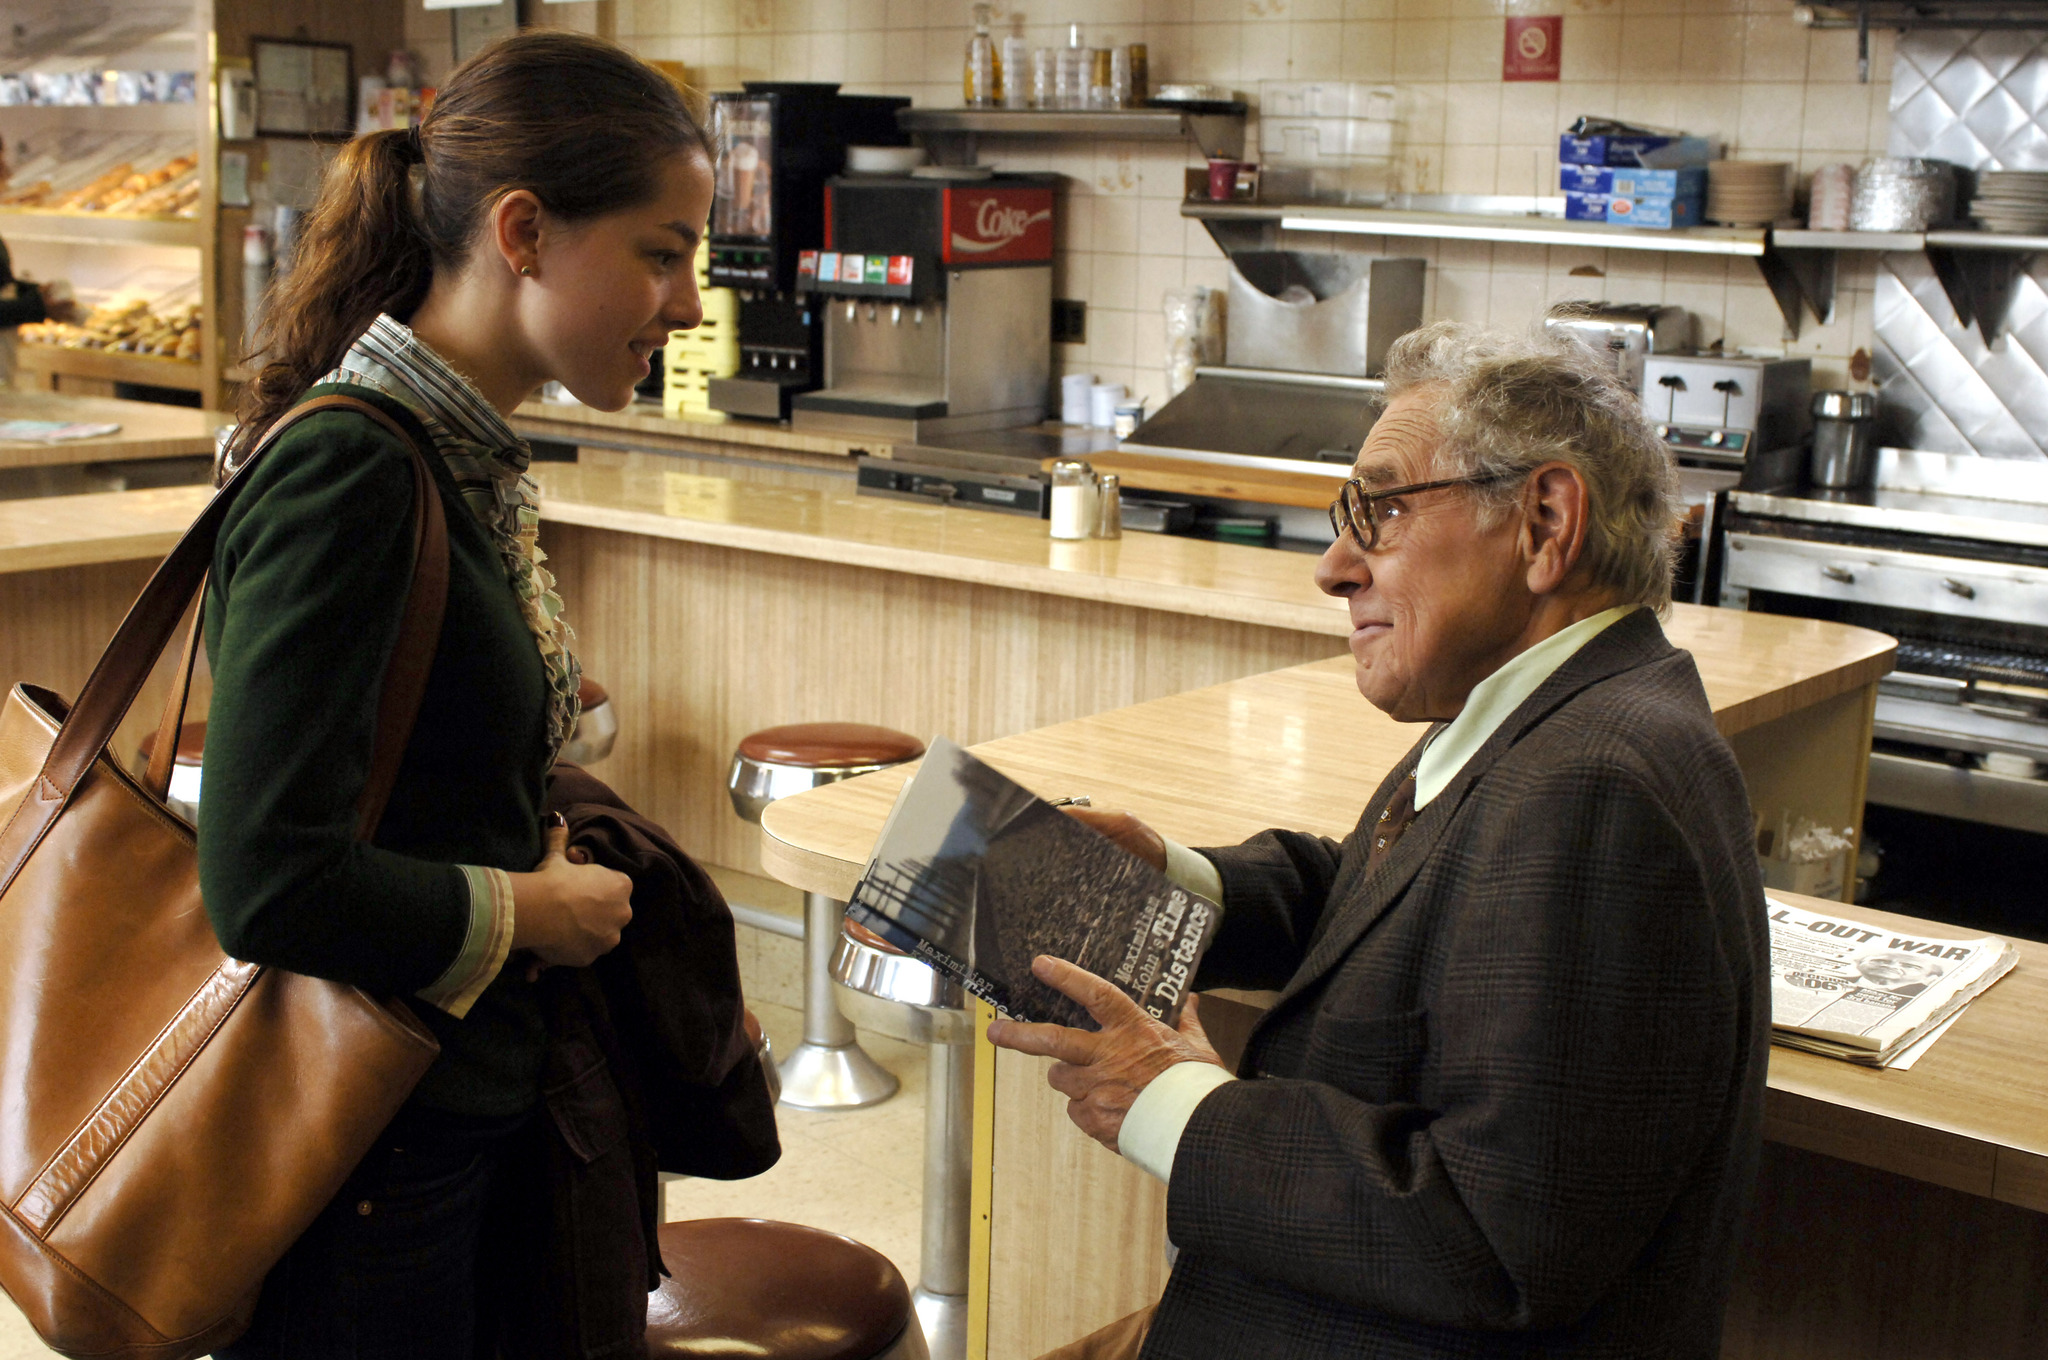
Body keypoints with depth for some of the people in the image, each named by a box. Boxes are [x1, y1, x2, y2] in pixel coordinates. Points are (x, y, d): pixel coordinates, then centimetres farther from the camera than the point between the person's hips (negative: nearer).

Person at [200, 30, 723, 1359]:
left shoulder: (468, 462, 7)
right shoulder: (347, 469, -21)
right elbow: (271, 883, -26)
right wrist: (538, 913, -14)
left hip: (470, 1118, 8)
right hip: (364, 1163, -8)